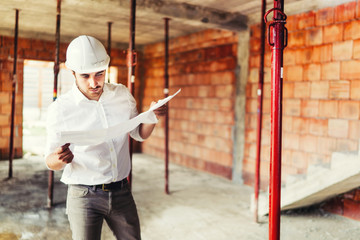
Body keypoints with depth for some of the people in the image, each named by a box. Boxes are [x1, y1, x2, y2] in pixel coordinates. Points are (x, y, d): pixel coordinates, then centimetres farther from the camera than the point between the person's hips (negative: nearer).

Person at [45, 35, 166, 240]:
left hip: (122, 192, 3)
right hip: (84, 196, -3)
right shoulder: (60, 109, -11)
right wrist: (59, 159, -27)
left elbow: (140, 134, 12)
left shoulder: (123, 95, 0)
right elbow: (50, 162, -3)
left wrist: (153, 116, -9)